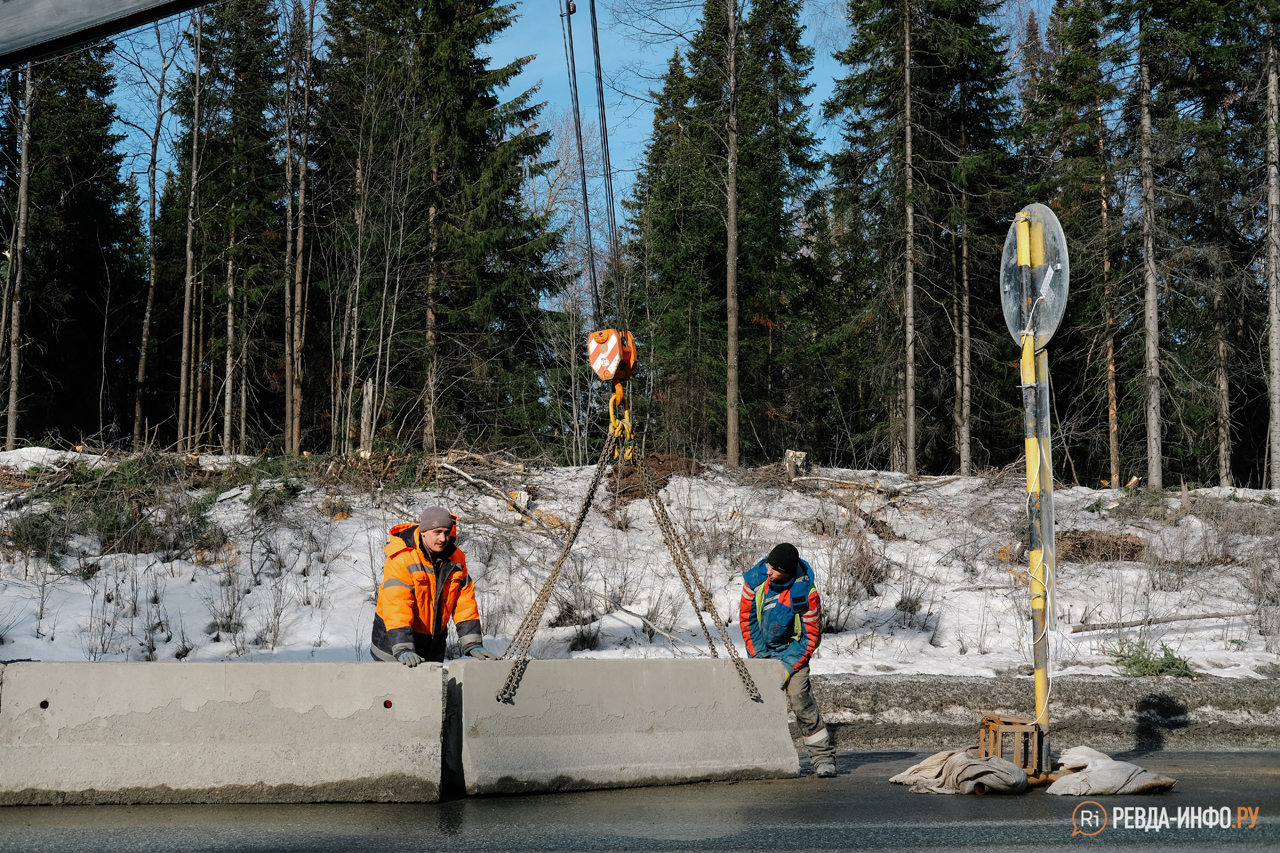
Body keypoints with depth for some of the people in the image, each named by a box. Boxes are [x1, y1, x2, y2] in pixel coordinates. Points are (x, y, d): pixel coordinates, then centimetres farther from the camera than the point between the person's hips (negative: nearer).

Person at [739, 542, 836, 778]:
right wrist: (760, 657, -7)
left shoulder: (806, 593, -24)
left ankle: (823, 755, -12)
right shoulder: (755, 579, -15)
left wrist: (788, 668, -21)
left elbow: (810, 636, -16)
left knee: (798, 695, -20)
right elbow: (747, 619, -4)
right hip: (761, 649, 4)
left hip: (791, 649, -4)